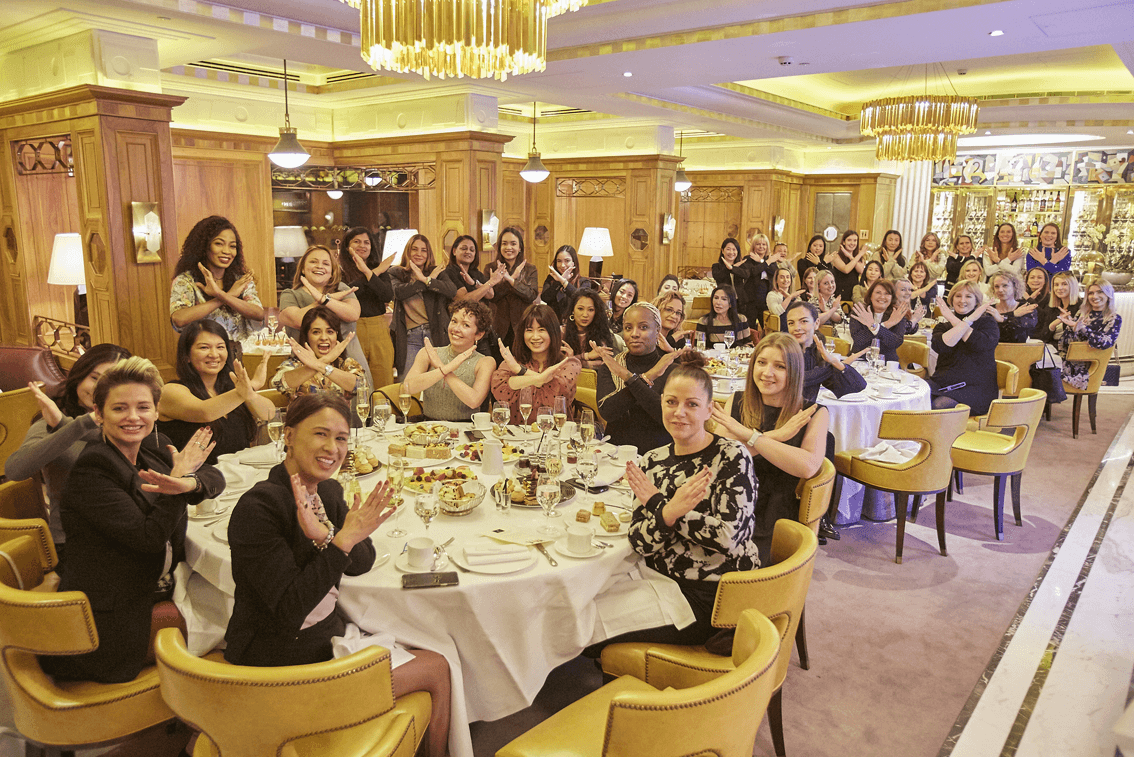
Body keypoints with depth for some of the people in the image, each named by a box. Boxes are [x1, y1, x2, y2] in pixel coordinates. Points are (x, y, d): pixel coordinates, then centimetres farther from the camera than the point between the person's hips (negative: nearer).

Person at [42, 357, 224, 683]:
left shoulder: (155, 447, 1)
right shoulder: (91, 473, -18)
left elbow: (215, 479, -5)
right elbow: (149, 538, -23)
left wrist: (188, 482, -28)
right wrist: (180, 474, -18)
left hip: (156, 589, 6)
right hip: (112, 616, -6)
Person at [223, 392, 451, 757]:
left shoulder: (329, 491, 2)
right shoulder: (258, 507, -24)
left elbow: (362, 562, -2)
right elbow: (289, 609, -26)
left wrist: (324, 536, -21)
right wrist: (343, 538, -31)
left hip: (328, 636, 8)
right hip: (281, 664, -8)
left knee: (439, 652, 12)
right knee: (437, 668, 1)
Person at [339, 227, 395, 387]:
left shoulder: (381, 269, 13)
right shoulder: (340, 270, 5)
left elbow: (388, 297, -3)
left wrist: (368, 272, -12)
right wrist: (376, 272, -8)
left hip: (379, 331, 2)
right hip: (352, 331, -2)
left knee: (384, 384, 0)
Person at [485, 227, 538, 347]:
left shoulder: (530, 269, 8)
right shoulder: (490, 268, 7)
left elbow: (532, 295, -6)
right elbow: (490, 296, -6)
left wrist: (510, 279, -15)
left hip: (522, 327, 0)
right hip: (498, 327, 0)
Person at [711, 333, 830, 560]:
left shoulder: (814, 414, 5)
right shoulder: (736, 402, 12)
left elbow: (808, 466, -15)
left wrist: (748, 435, -16)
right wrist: (775, 436, -12)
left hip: (776, 529, -2)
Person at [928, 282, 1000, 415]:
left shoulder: (987, 323, 11)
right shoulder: (943, 326, 18)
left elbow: (981, 344, -13)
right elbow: (940, 346, -8)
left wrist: (955, 321, -5)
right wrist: (968, 321, -6)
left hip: (977, 387, -3)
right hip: (943, 383, 3)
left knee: (940, 405, -34)